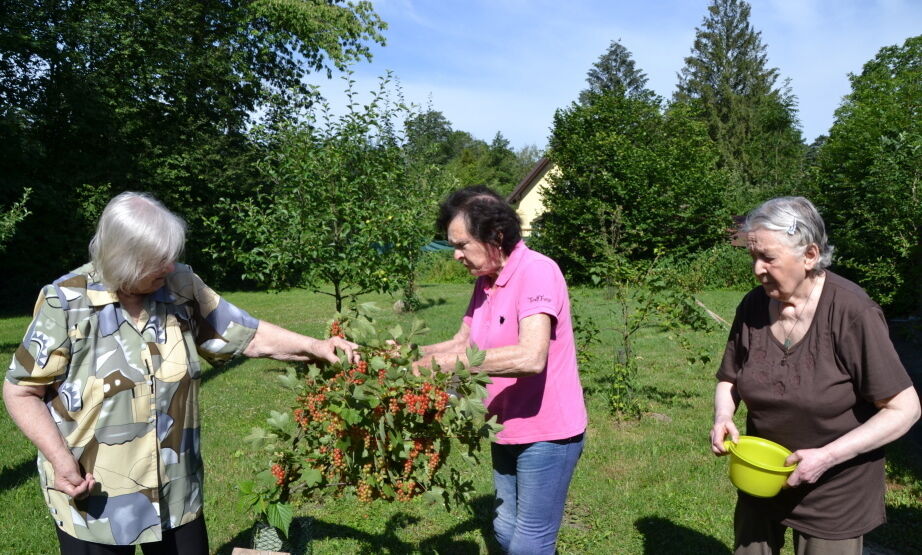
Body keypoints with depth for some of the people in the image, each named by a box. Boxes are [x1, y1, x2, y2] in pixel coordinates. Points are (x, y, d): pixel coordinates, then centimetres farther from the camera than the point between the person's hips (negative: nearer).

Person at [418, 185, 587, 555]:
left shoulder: (537, 272, -21)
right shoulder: (485, 283, 5)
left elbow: (531, 357, -34)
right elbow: (462, 343, 11)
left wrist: (448, 362, -31)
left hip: (546, 434, -8)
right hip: (507, 432, 8)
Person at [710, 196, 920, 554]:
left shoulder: (852, 312, -22)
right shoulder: (753, 306, -9)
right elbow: (729, 380, 5)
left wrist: (827, 457, -24)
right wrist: (722, 418, -15)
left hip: (833, 491, -4)